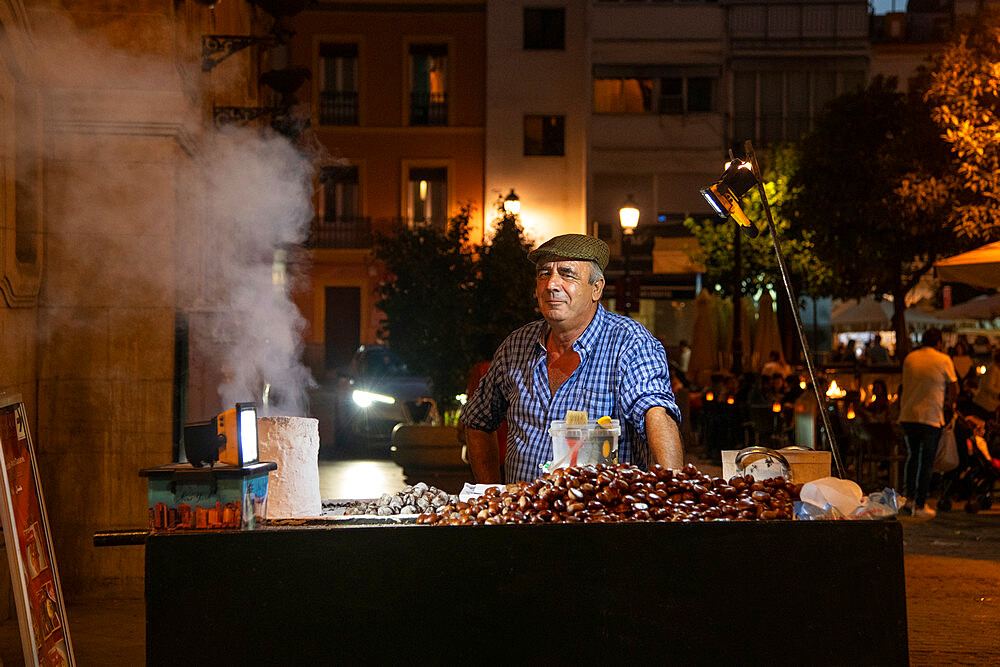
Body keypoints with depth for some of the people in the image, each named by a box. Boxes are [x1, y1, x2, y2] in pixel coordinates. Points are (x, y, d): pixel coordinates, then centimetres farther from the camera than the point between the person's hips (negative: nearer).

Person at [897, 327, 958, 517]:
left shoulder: (909, 358, 8)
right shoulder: (944, 360, -4)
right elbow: (954, 388, 0)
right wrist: (950, 404, 19)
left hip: (907, 415, 4)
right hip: (931, 416, -4)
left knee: (912, 457, 19)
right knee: (927, 461, 3)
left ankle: (908, 496, 10)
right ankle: (920, 505, 3)